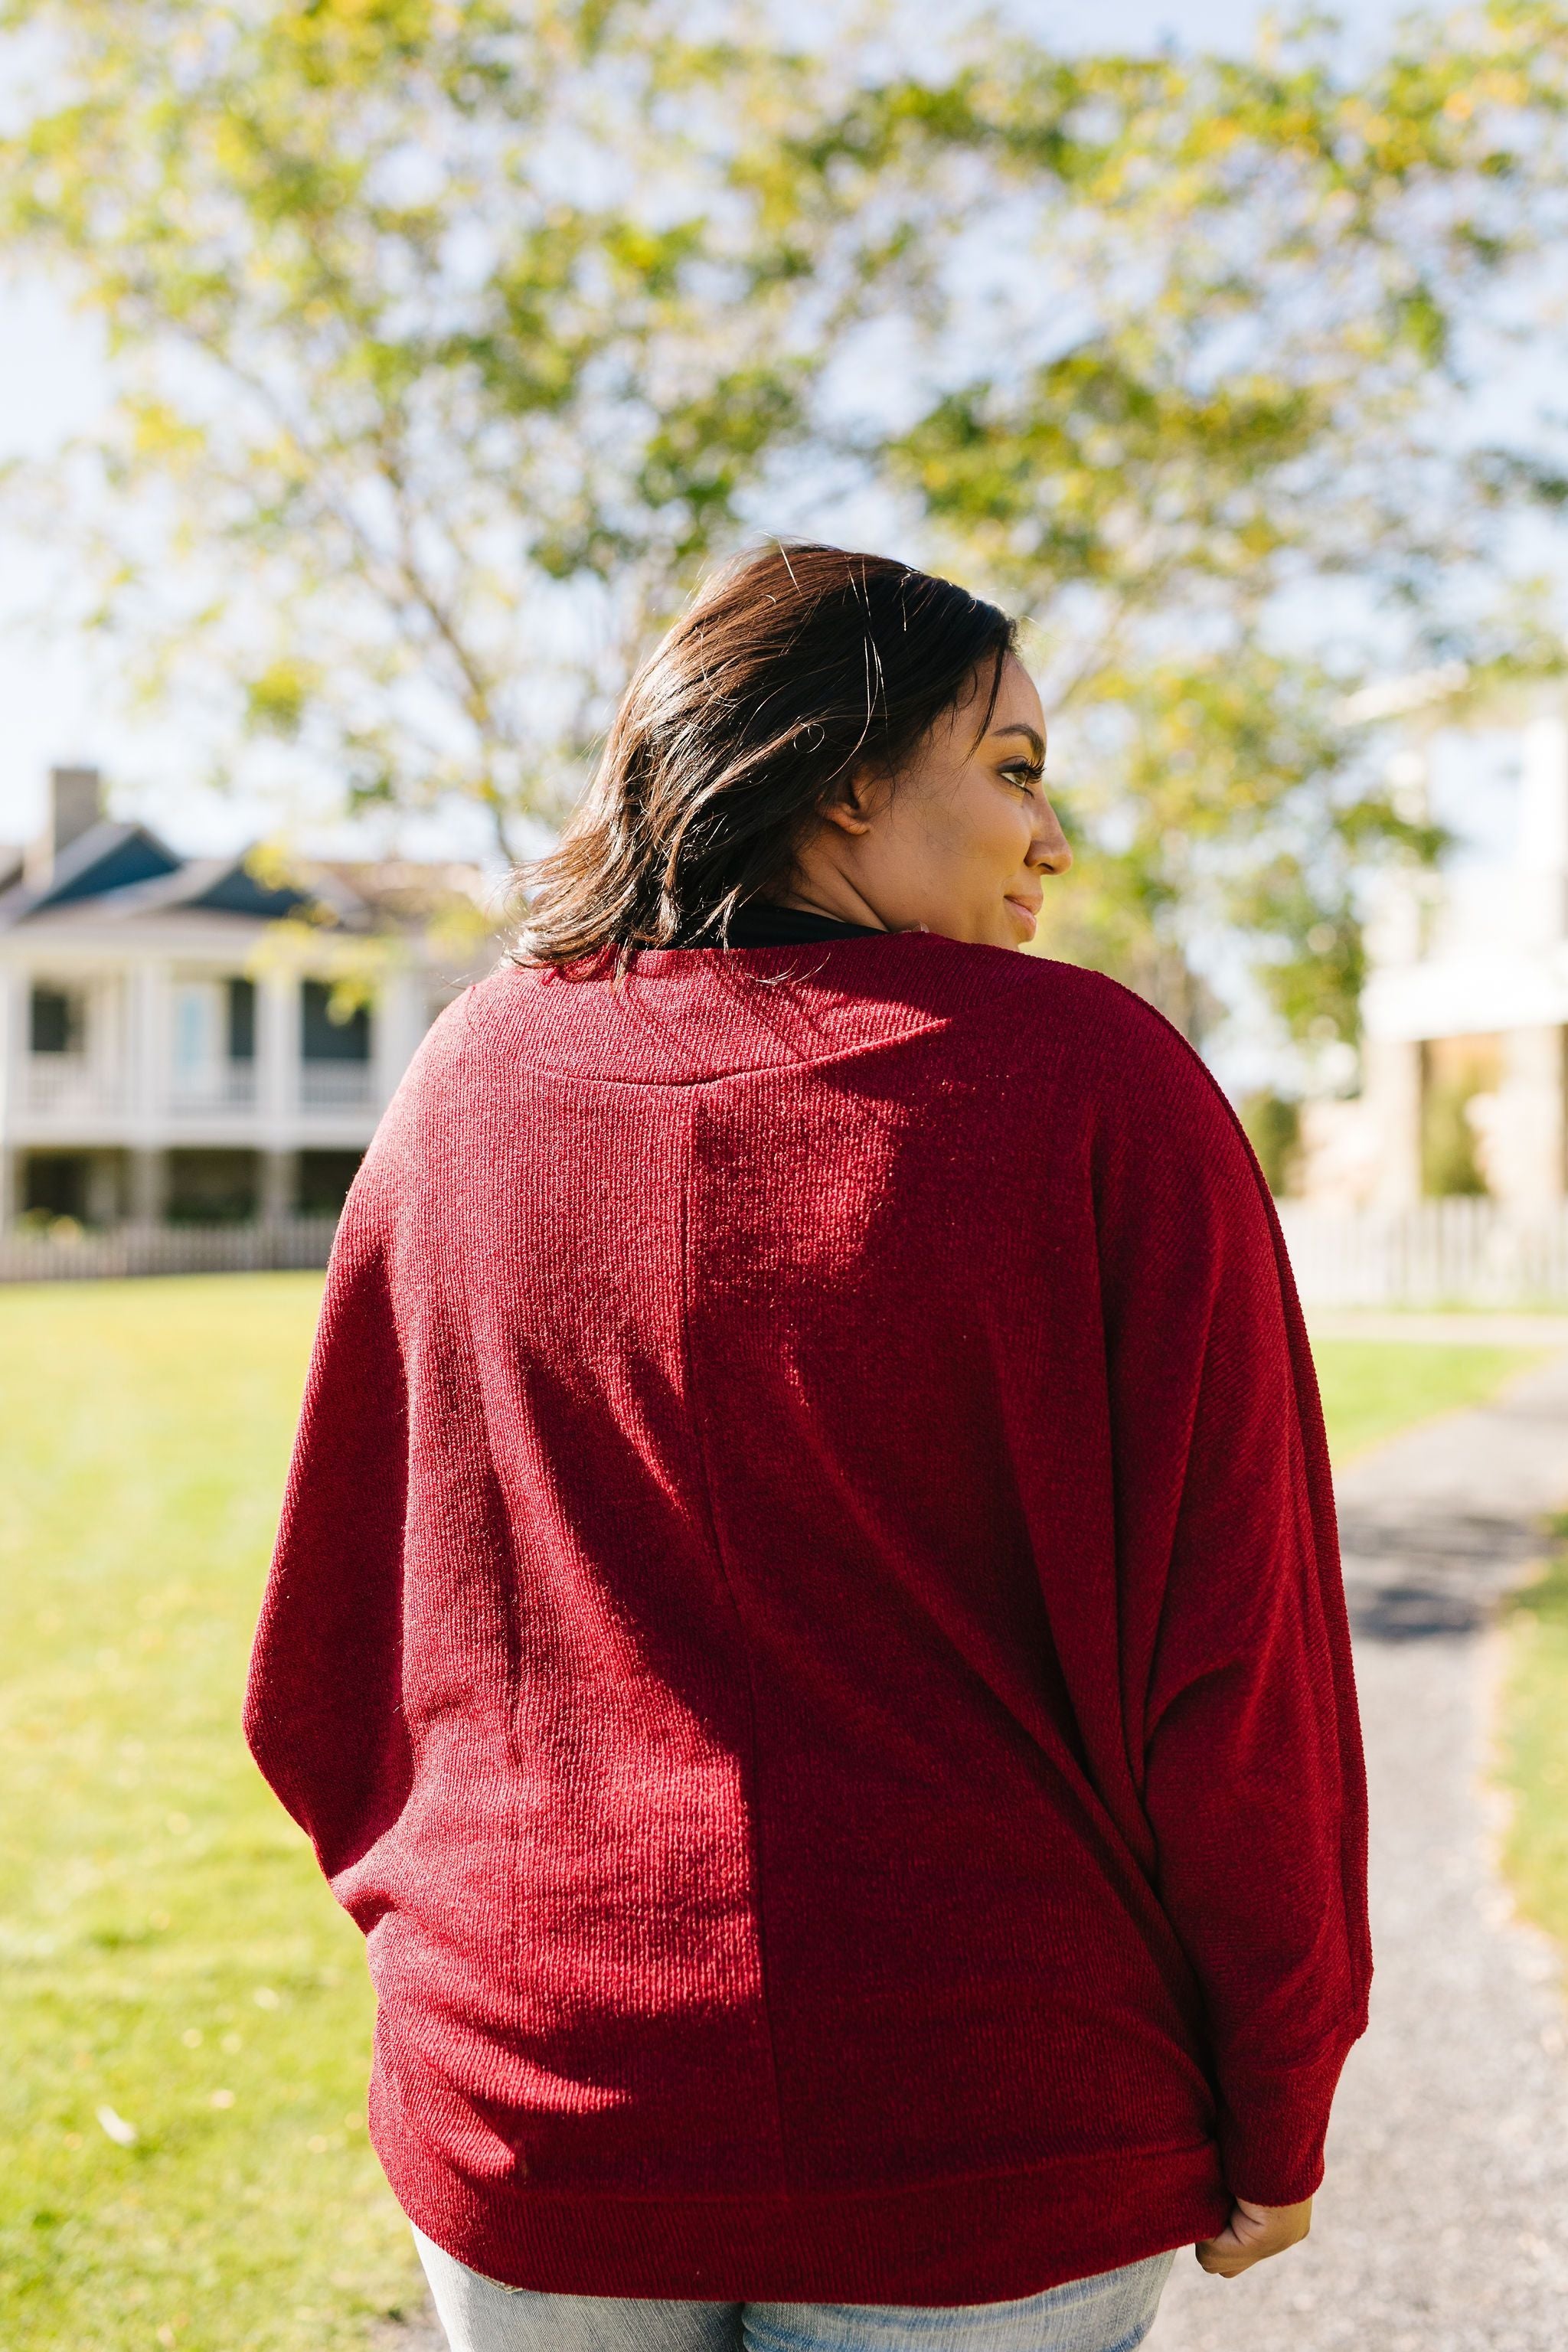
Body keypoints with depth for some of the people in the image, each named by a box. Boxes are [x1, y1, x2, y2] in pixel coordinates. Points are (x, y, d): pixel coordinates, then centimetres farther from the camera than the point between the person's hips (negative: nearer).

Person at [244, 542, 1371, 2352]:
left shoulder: (468, 1084, 1)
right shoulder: (1093, 1085, -10)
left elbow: (322, 1650, 8)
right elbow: (1232, 1642, -12)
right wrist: (1276, 2110, 0)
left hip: (524, 2124, 3)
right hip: (987, 2144, -3)